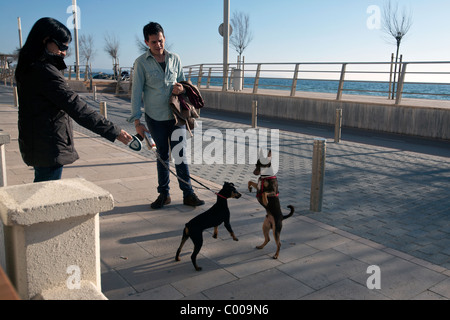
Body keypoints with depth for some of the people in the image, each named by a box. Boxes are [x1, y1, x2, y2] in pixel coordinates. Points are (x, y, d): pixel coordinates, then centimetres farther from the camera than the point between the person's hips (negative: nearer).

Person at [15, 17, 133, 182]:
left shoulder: (30, 67, 11)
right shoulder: (44, 71, -21)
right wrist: (113, 131, -28)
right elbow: (76, 107, -27)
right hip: (49, 147, -10)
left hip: (36, 143, 10)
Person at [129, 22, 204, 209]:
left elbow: (182, 81, 16)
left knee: (180, 154, 0)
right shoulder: (141, 63, -2)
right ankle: (164, 194, 22)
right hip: (155, 118, -1)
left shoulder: (175, 59, 6)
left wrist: (181, 88, -10)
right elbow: (136, 92, -3)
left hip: (176, 114, 1)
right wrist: (137, 121, -10)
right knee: (162, 156, 9)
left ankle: (188, 194, 9)